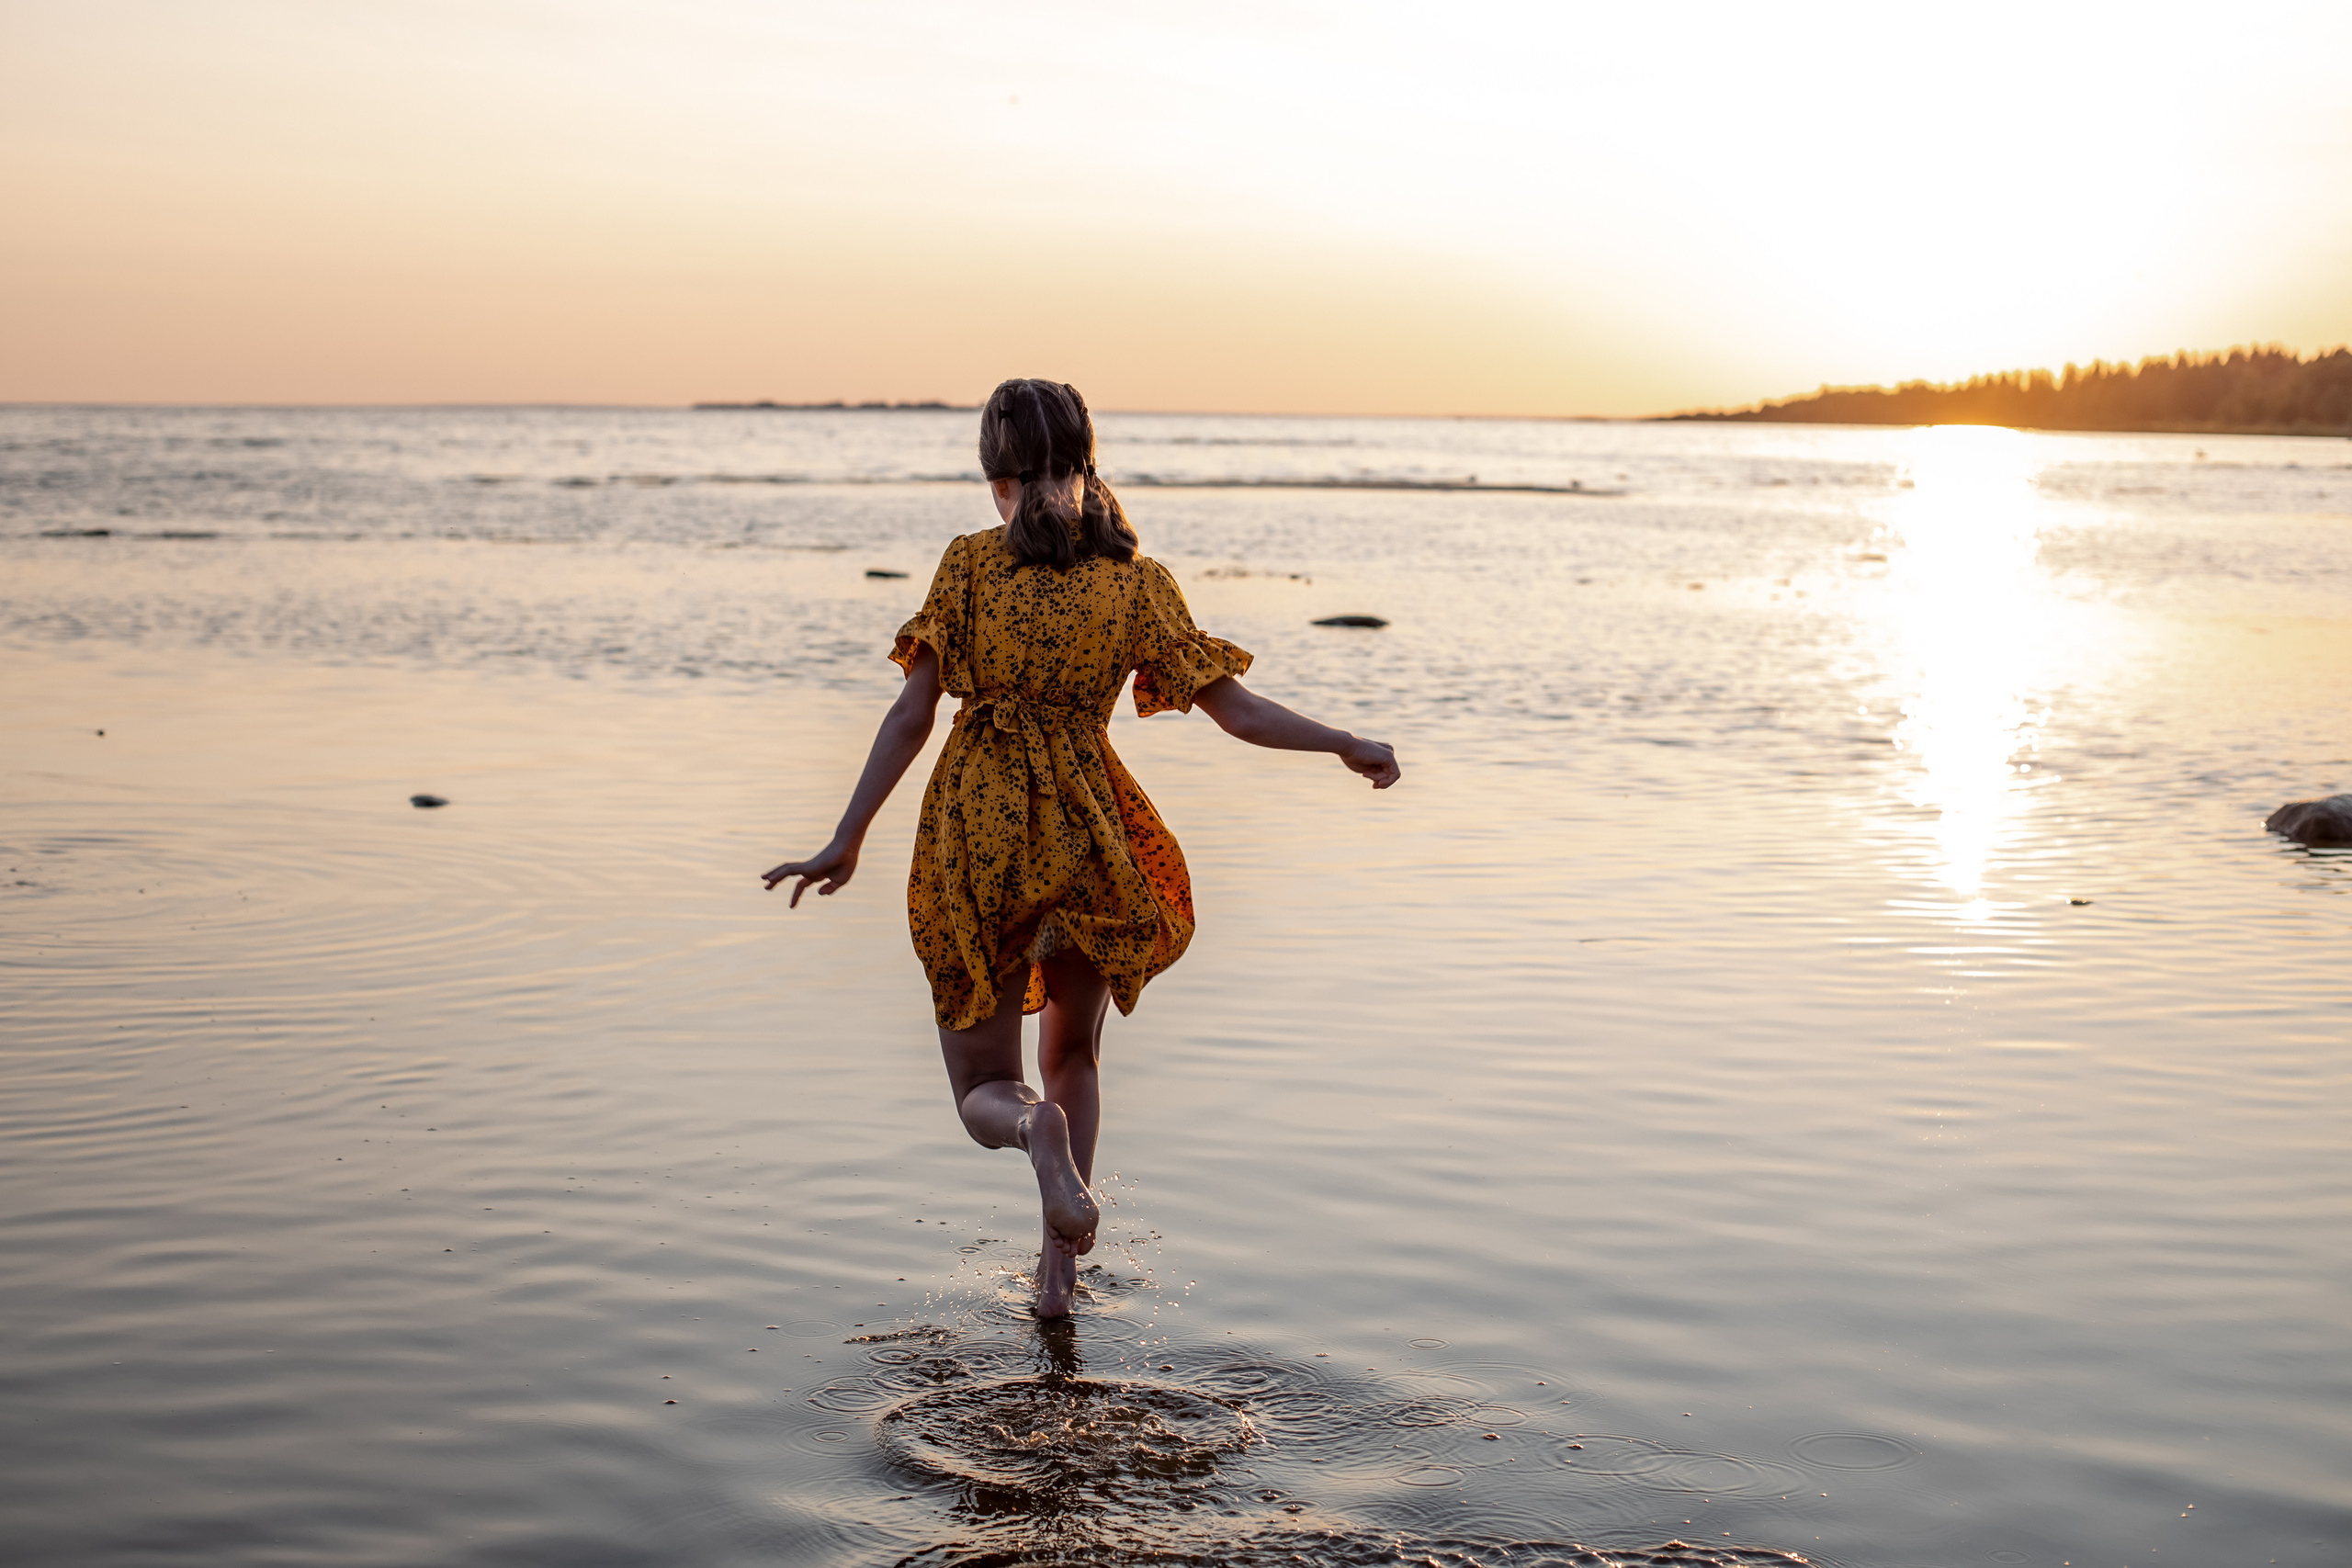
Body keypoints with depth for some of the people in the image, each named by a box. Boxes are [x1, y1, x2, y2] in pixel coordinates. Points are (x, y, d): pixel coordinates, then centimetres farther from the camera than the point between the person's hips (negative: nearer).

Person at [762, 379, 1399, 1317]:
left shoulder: (971, 565, -5)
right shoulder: (1137, 583, -2)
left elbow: (911, 714, -8)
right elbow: (1238, 713, -3)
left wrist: (847, 842, -3)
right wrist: (1346, 746, 12)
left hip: (977, 829, -1)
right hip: (1090, 832, 2)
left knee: (983, 1094, 11)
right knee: (1072, 1053, 26)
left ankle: (1033, 1126, -26)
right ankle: (1059, 1267, 17)